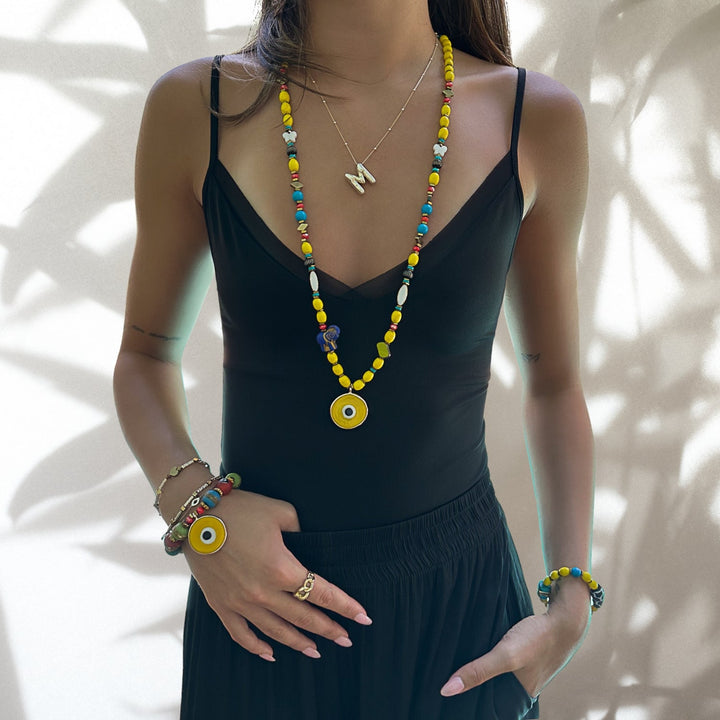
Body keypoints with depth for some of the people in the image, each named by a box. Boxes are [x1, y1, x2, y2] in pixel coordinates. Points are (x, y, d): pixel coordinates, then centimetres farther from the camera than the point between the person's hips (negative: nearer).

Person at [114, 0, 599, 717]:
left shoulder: (537, 118, -8)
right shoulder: (193, 107, -8)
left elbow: (553, 382, 3)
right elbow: (145, 352, 5)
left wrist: (570, 605, -4)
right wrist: (194, 505, -13)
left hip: (460, 604, 1)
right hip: (256, 608, 0)